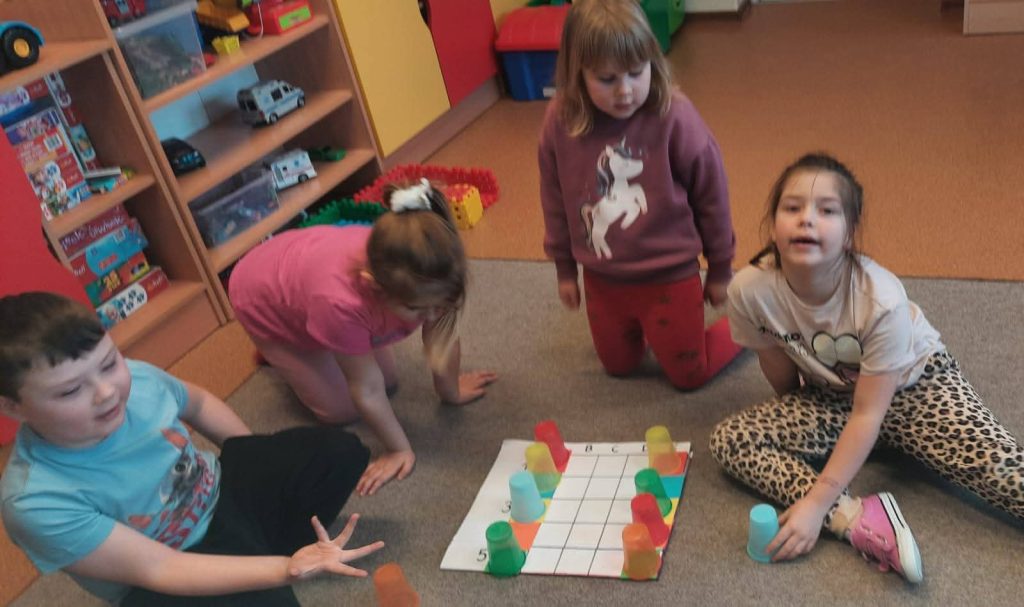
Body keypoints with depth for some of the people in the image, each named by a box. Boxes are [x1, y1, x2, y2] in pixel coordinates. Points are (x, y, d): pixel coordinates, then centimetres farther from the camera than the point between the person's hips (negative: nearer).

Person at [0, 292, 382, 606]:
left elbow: (196, 403, 5)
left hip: (221, 491, 5)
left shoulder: (137, 378, -20)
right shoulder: (38, 502, -33)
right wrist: (285, 568, -43)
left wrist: (264, 460, 9)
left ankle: (255, 544, 1)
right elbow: (157, 569, -32)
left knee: (339, 451, 2)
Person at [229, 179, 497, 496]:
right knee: (342, 410, -2)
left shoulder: (426, 280, -35)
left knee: (388, 382, 8)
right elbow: (367, 390, -32)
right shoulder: (341, 302, -48)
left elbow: (442, 344, -16)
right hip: (264, 298, -5)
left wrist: (451, 392, 0)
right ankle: (273, 352, 20)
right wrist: (400, 449, -19)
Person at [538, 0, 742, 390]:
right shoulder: (561, 122, -15)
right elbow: (555, 200, 1)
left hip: (670, 279, -3)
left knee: (689, 376, 14)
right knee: (619, 367, 22)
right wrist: (564, 269, 10)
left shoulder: (674, 117, -24)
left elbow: (711, 197, -11)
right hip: (602, 280, 4)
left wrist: (720, 271, 1)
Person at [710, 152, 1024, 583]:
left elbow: (868, 414, -25)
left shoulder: (881, 299, -32)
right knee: (729, 440, -19)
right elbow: (783, 381, -6)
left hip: (912, 383, -3)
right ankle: (860, 521, -28)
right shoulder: (750, 289, -26)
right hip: (830, 398, 3)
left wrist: (817, 503, -28)